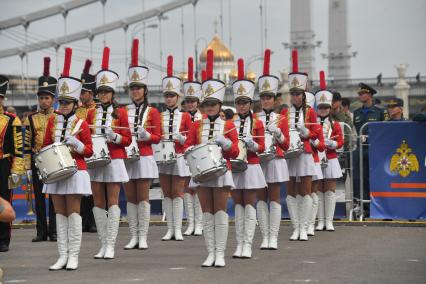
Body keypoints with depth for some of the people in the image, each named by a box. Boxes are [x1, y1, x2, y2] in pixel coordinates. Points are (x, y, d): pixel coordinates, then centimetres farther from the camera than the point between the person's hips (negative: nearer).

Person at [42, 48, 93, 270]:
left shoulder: (82, 124, 0)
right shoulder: (52, 121, 9)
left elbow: (89, 151, -1)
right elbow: (45, 145, 15)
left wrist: (76, 143, -18)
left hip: (75, 171, -4)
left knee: (73, 212, -4)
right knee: (60, 212, 4)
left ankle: (73, 256, -2)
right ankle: (62, 256, 6)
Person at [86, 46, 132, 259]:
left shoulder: (120, 113, 2)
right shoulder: (91, 114, 11)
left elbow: (127, 139, 1)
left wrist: (114, 136, -17)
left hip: (114, 160, -3)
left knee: (112, 202, -5)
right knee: (98, 203, 3)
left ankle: (111, 245, -6)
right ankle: (103, 244, 8)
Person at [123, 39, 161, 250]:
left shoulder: (152, 112, 2)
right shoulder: (124, 111, 9)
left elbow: (157, 138, 1)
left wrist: (146, 135, -18)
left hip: (144, 158, -3)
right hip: (126, 157, 3)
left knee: (143, 198, -3)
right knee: (130, 198, 4)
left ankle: (143, 237, -1)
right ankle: (133, 237, 7)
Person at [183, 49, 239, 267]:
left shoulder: (228, 126, 5)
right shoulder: (197, 126, 10)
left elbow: (235, 152, -1)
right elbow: (186, 148, 6)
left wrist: (224, 142, -19)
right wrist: (195, 149, -15)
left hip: (221, 171, -2)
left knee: (220, 212, -3)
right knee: (207, 213, 3)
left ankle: (220, 254, -3)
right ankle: (210, 254, 5)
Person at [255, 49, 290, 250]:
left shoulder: (281, 119, 6)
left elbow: (286, 145, 6)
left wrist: (278, 134, -12)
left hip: (276, 161, -1)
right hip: (258, 161, 1)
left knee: (274, 198, -1)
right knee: (261, 198, 1)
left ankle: (273, 237, -1)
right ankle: (264, 237, 4)